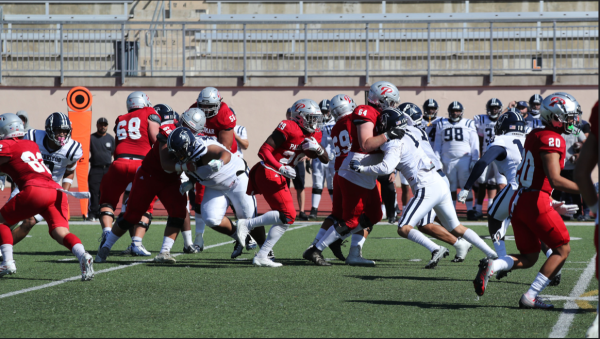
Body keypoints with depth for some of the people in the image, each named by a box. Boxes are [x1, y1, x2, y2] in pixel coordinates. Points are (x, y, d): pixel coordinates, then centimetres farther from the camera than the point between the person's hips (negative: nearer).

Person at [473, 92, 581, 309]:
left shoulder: (534, 136, 15)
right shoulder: (552, 140, -13)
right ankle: (531, 297, -1)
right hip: (537, 202, -8)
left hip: (518, 201, 8)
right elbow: (554, 179, -23)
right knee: (562, 249, 7)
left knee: (528, 258, 17)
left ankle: (491, 265, -10)